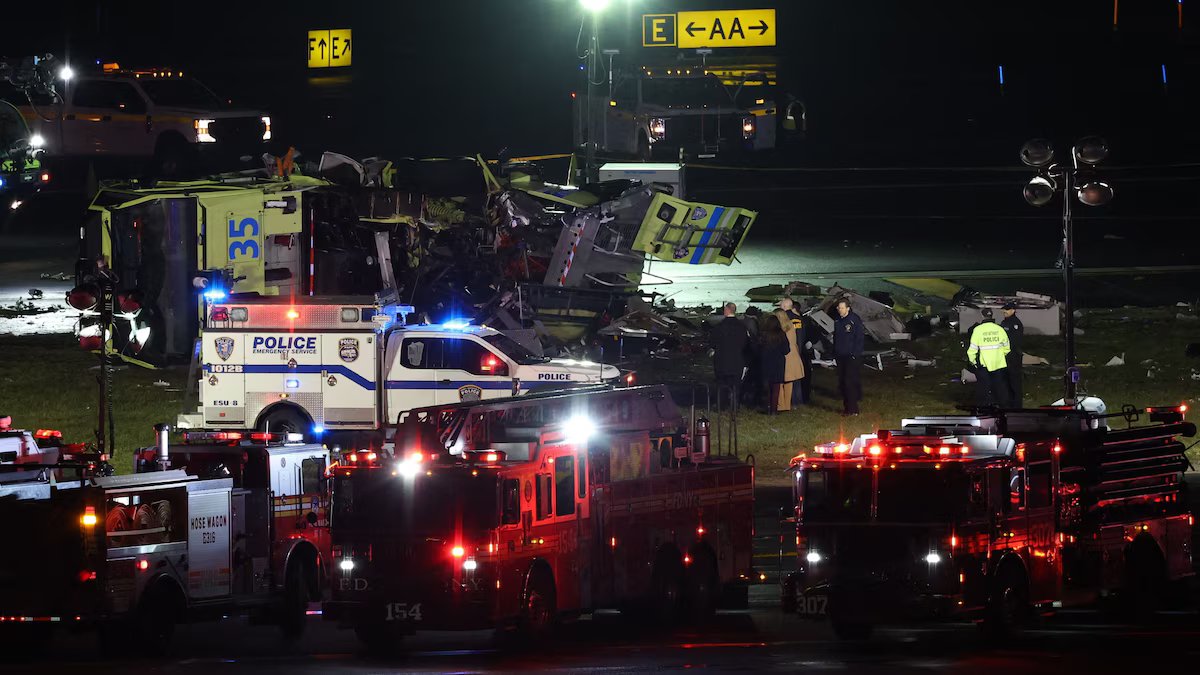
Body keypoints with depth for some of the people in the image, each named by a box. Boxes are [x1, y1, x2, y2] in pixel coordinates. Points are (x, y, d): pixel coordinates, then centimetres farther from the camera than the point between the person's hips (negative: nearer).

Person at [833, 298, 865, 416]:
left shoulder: (855, 320, -9)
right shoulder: (837, 321, 12)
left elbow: (859, 339, -10)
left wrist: (855, 354, -15)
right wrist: (834, 355, 13)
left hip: (852, 357, -7)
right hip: (840, 357, 7)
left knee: (850, 382, -12)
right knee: (842, 383, 7)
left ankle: (853, 409, -10)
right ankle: (847, 407, 15)